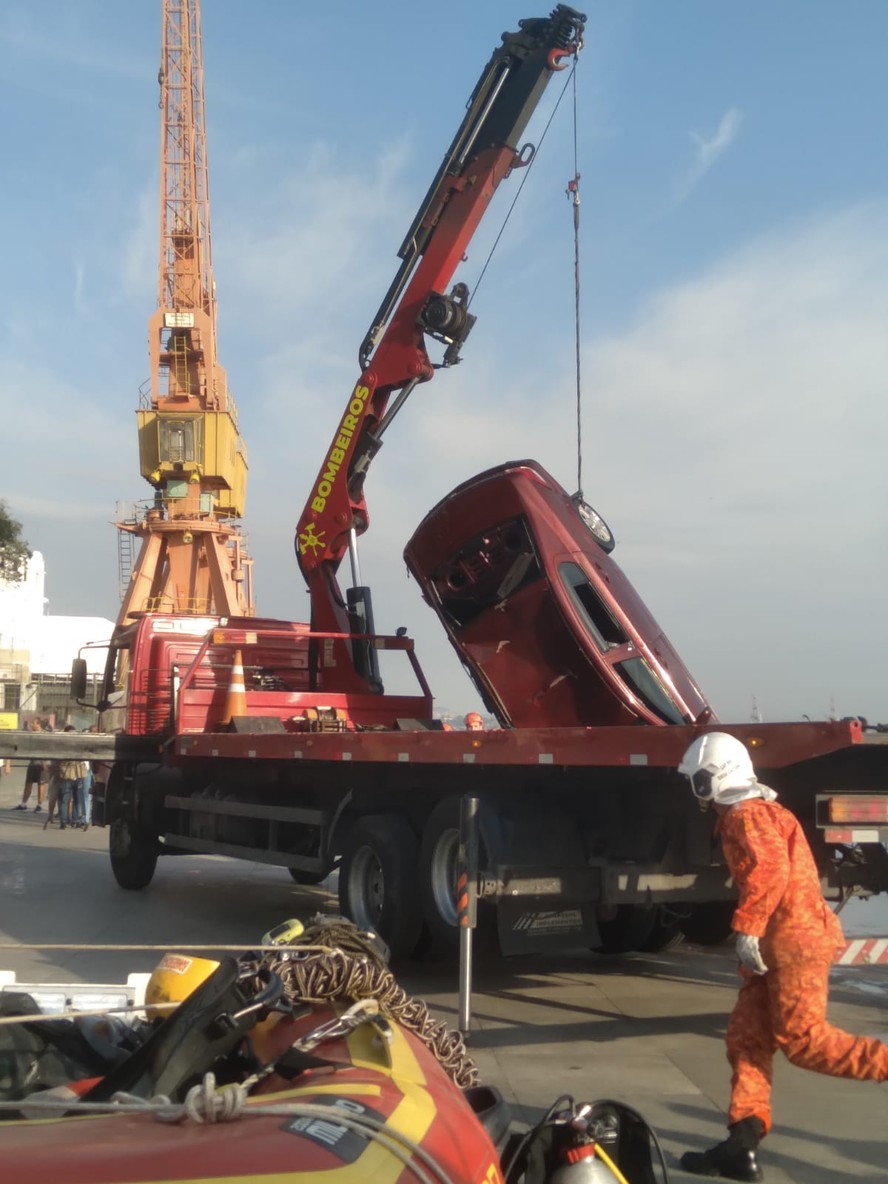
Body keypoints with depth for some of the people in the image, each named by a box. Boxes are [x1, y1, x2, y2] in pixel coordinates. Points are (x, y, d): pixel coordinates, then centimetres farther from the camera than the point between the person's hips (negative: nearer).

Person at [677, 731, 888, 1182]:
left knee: (803, 1041, -8)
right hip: (779, 943, 10)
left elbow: (772, 869, -28)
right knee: (746, 1038, 5)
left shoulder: (747, 815, -13)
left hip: (794, 942, -10)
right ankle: (742, 1147, 4)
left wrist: (747, 928, -28)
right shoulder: (746, 816, 19)